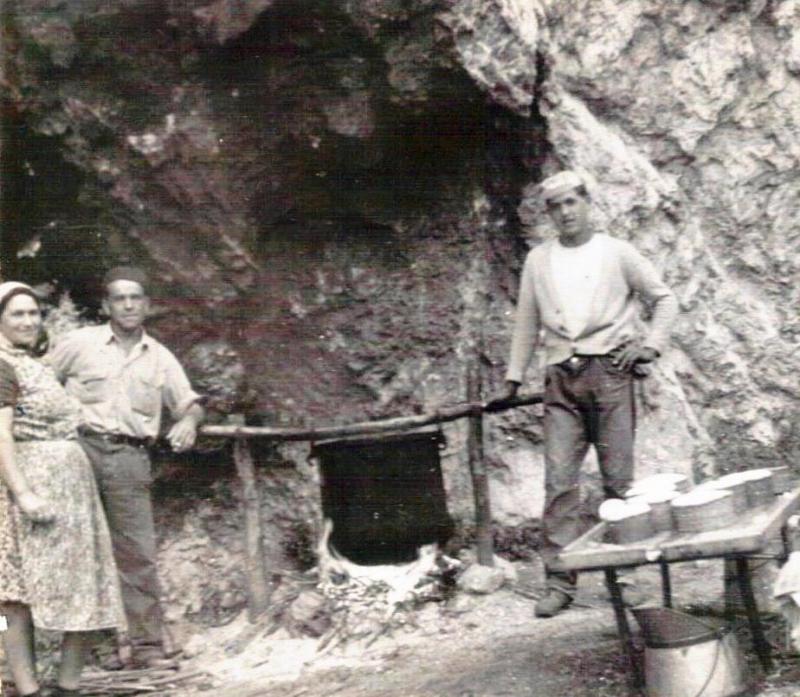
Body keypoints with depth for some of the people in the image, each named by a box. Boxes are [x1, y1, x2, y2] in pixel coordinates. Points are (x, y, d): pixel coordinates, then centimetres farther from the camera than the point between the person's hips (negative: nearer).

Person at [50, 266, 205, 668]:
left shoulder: (160, 358, 13)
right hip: (80, 450, -2)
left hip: (130, 458, 2)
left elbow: (189, 403, 17)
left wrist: (189, 422, -6)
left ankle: (147, 646, 2)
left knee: (138, 551, -2)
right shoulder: (79, 343, 5)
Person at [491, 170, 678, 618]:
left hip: (610, 371, -2)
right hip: (562, 379, 2)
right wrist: (514, 379, 18)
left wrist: (651, 345, -2)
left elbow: (665, 299, 11)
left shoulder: (616, 253, 5)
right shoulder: (538, 261, 14)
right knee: (559, 480, -5)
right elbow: (527, 323, 19)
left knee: (618, 477, -1)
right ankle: (561, 582, -2)